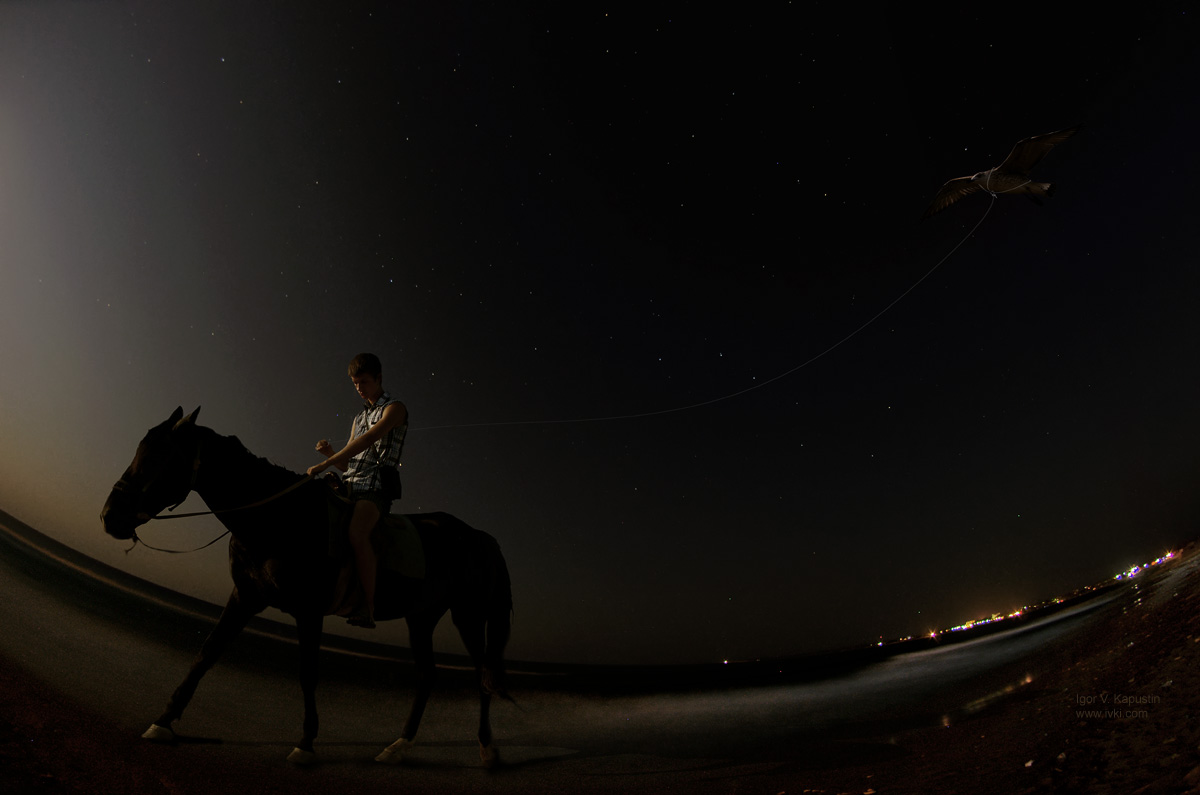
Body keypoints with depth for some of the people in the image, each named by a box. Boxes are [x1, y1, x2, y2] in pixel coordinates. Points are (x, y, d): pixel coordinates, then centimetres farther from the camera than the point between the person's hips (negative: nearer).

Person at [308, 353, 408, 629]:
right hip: (349, 485, 9)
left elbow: (368, 440, -14)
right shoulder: (359, 419, 27)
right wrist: (329, 453, 3)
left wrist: (325, 464, -18)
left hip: (376, 485, -9)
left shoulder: (395, 408, 2)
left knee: (356, 533, -32)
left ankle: (369, 608, -32)